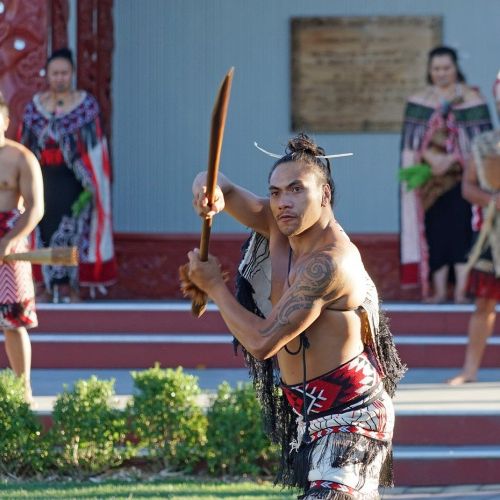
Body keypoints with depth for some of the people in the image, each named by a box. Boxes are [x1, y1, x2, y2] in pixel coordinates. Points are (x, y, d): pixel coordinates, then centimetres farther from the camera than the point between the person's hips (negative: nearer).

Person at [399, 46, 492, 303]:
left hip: (463, 176, -2)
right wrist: (432, 159, -14)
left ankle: (461, 290, -5)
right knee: (435, 231, -1)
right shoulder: (418, 101, 8)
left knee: (461, 230, -7)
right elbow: (414, 139, 3)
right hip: (432, 179, 2)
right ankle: (439, 290, 2)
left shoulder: (472, 99, 1)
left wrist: (452, 159, -15)